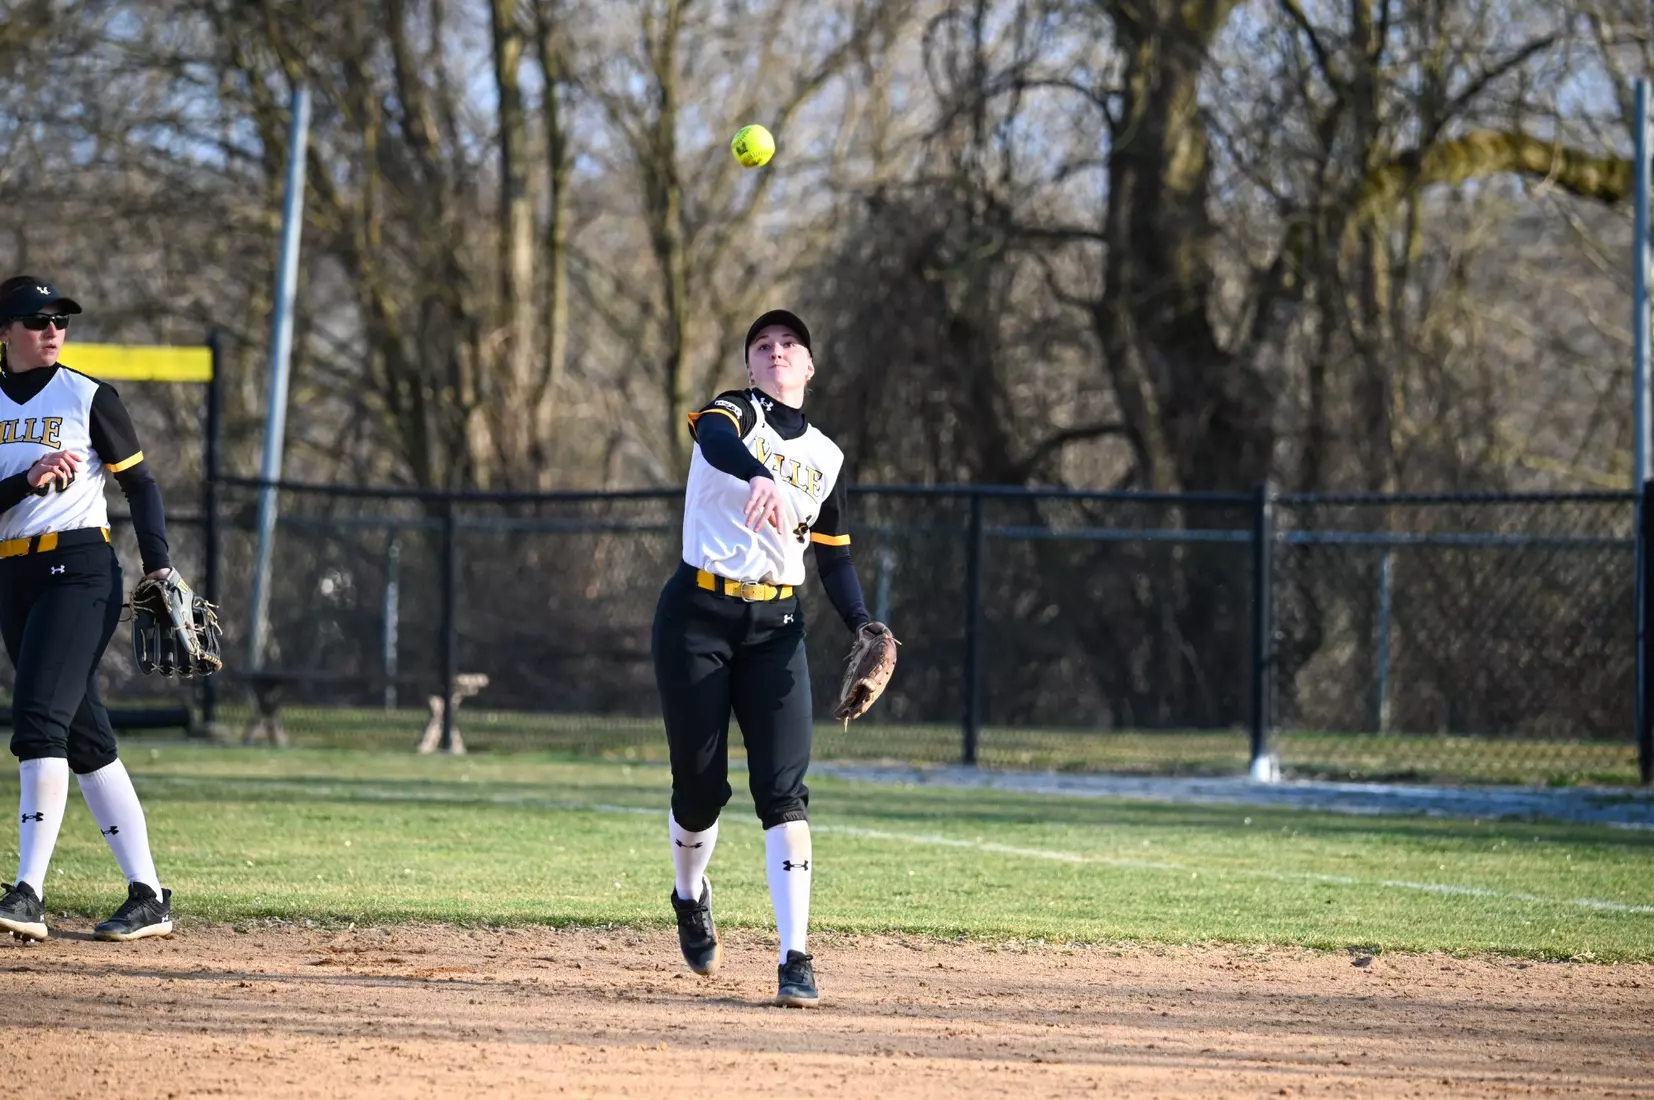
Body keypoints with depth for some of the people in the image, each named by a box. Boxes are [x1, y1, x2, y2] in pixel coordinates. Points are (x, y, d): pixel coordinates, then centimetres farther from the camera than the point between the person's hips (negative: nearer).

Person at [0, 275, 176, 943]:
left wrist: (159, 567, -7)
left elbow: (139, 483, 2)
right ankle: (147, 898, 8)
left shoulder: (87, 398, 0)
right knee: (85, 738, 5)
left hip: (80, 568, -5)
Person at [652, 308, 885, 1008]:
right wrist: (762, 478, -52)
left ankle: (796, 958, -13)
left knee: (783, 790, -9)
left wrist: (864, 627, 0)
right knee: (701, 786, 2)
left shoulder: (825, 457, 12)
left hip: (776, 629, 3)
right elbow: (719, 443, -29)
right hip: (698, 616, -3)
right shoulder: (733, 412, -3)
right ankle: (690, 894, 36)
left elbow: (833, 557, 18)